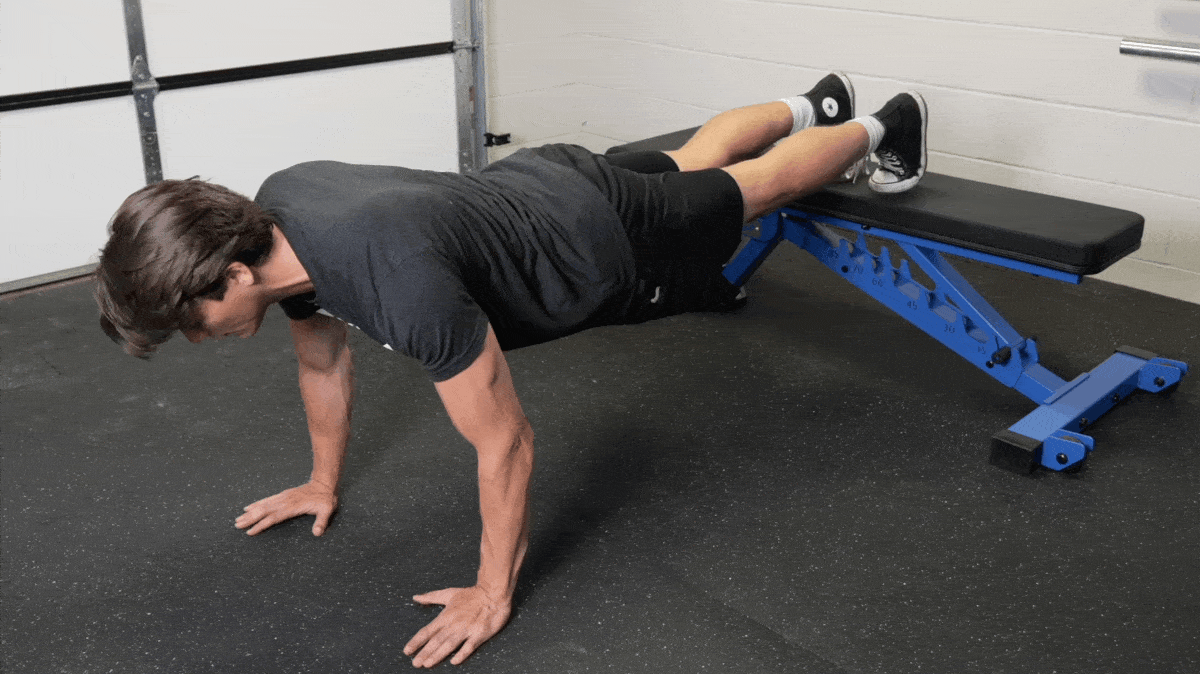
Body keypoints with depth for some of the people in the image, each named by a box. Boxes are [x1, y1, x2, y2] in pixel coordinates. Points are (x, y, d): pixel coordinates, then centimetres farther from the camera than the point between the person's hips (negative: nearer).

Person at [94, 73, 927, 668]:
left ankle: (881, 127, 50)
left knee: (749, 187, 22)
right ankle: (814, 106, 61)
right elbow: (324, 359, -1)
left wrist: (493, 593, -24)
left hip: (611, 250, -6)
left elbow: (506, 443, -36)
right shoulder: (273, 217, -20)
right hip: (537, 179, 6)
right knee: (691, 163, 32)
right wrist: (324, 484, 10)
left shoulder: (402, 282, -47)